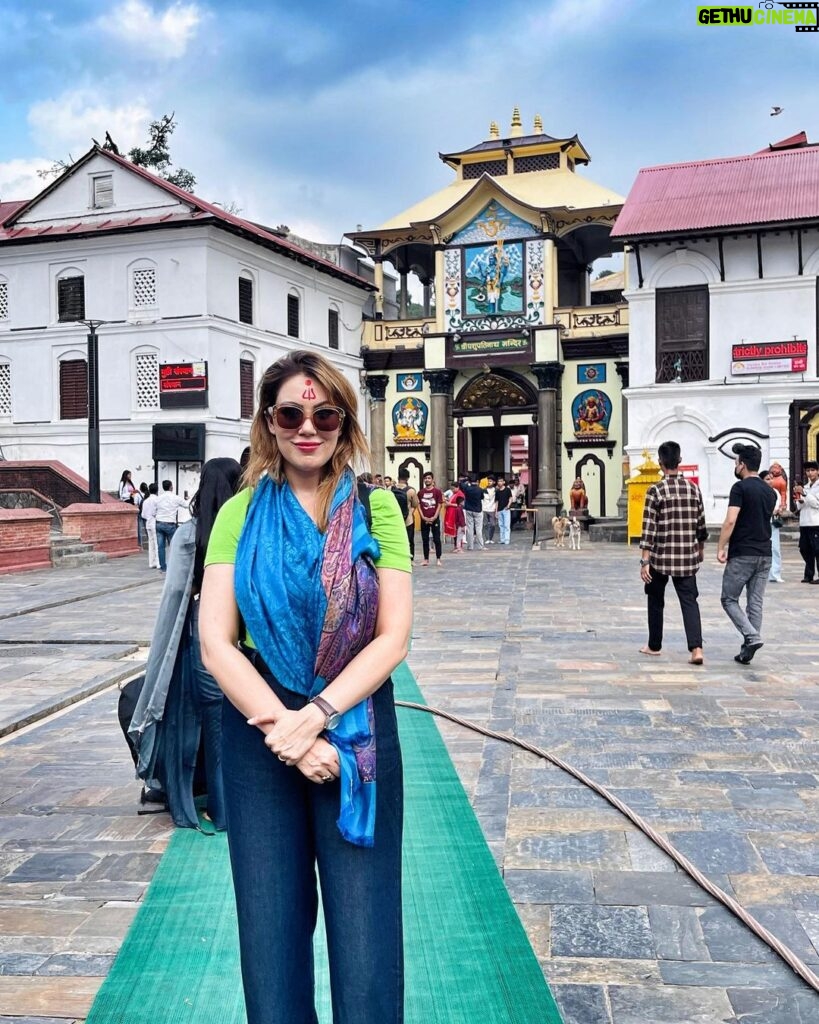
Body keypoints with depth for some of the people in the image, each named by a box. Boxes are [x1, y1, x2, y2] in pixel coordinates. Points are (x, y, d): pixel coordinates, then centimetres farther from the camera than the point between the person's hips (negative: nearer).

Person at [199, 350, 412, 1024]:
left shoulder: (375, 507, -2)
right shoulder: (242, 513, 1)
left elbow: (393, 637, -7)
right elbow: (215, 642, -5)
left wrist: (316, 715, -16)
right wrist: (283, 726, -15)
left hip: (357, 724, -1)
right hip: (257, 724, 2)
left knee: (364, 925, 5)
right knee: (270, 922, 13)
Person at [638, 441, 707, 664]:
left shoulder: (656, 490, -10)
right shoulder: (694, 489, 3)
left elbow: (649, 529, -13)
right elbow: (701, 525, 11)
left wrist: (644, 561, -12)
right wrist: (700, 550, 26)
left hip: (661, 557, -3)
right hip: (687, 557, 3)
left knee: (656, 601, 14)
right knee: (689, 601, 3)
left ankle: (654, 645, 25)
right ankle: (696, 648, -11)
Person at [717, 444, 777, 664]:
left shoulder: (740, 488, -11)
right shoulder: (770, 492, 12)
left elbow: (730, 521, -18)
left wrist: (721, 548, -13)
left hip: (742, 555, -7)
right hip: (765, 555, 7)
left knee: (729, 599, 5)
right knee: (755, 603, 8)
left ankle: (752, 637, -12)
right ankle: (747, 651, 10)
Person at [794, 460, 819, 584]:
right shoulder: (805, 487, 17)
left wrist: (804, 494, -15)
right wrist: (800, 500, -3)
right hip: (804, 523, 6)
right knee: (804, 549, 7)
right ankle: (809, 574, 14)